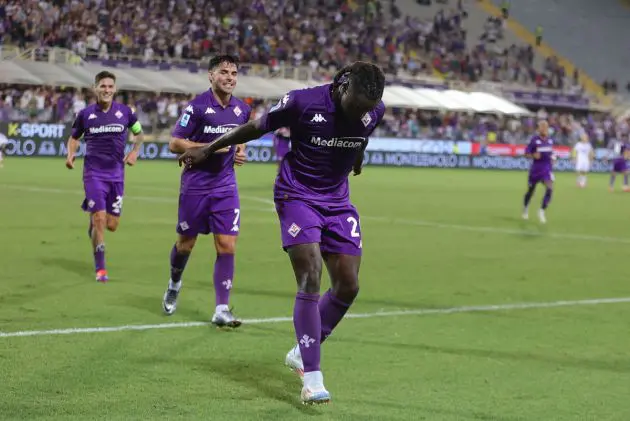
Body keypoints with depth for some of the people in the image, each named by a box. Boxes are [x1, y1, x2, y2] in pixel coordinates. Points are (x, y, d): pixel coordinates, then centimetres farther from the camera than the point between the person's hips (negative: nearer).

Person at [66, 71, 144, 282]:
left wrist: (134, 151, 0)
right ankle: (100, 268, 0)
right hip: (93, 173, -2)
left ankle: (92, 221, 38)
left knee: (112, 225, 1)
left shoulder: (125, 112, 1)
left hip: (116, 174, 2)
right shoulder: (85, 114, -1)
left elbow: (139, 133, 17)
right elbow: (74, 137, 13)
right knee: (100, 219, -12)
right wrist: (70, 154, -6)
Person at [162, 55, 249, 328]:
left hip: (225, 187, 3)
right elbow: (175, 144, -12)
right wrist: (211, 147, -22)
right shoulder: (197, 106, -11)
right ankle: (174, 285, 41)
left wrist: (240, 153, 3)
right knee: (185, 244, 10)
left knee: (227, 246, -7)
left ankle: (221, 310, -4)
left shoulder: (242, 110, 5)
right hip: (195, 186, -3)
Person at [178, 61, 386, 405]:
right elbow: (257, 128, -7)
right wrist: (209, 150, 4)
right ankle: (312, 379, -14)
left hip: (337, 202, 5)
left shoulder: (374, 112, -8)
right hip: (297, 195, -5)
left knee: (348, 287, -1)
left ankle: (301, 354, 21)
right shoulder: (303, 102, -22)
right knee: (310, 280, -18)